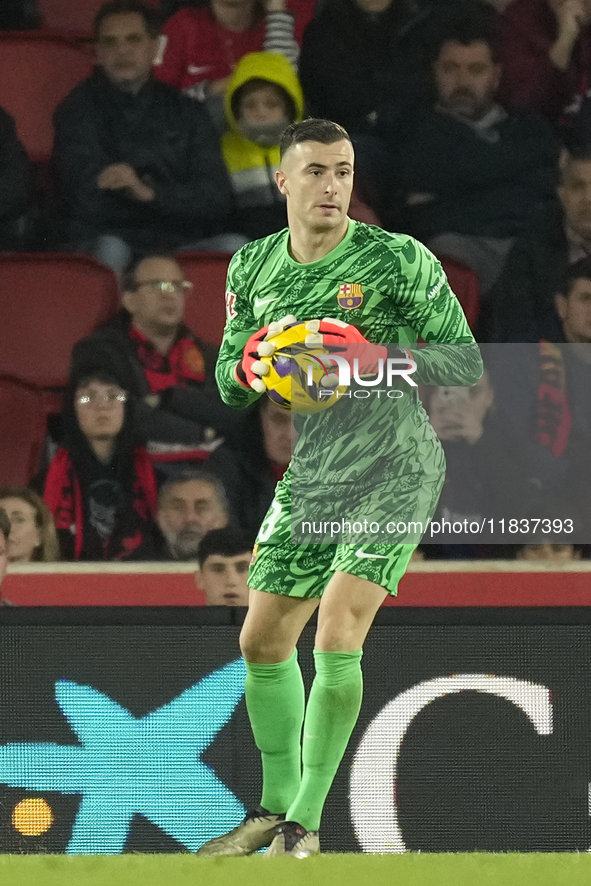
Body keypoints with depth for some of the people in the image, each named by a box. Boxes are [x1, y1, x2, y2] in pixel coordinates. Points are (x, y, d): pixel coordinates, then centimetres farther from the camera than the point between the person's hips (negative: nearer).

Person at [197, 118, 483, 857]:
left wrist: (372, 356, -25)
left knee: (336, 637, -19)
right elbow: (227, 378, 12)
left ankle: (306, 824, -12)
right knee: (262, 641, 9)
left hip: (394, 470, -6)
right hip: (309, 475, 6)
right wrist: (249, 366, -13)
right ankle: (276, 804, 28)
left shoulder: (400, 261, -10)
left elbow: (467, 362, -10)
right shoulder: (253, 267, 6)